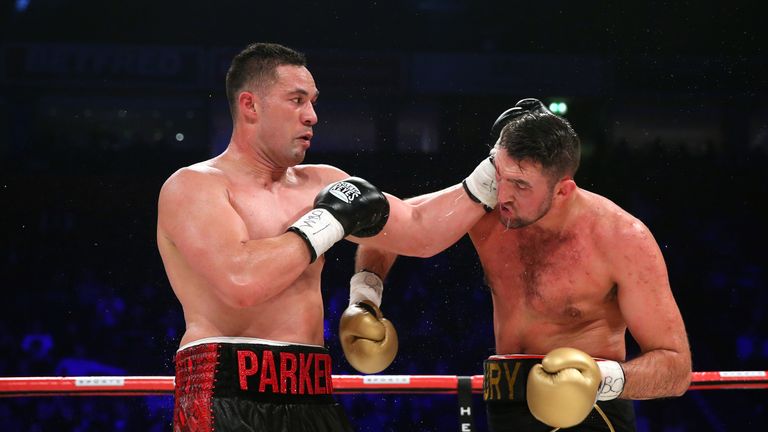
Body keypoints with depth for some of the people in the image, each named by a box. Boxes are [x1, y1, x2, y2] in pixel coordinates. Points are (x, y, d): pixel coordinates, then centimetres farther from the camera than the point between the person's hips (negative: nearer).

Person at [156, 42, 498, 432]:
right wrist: (325, 224, -11)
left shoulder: (321, 184, 16)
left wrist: (489, 179, 9)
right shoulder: (192, 187, -4)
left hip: (310, 400, 6)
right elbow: (240, 282, -21)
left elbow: (419, 232, 17)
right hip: (228, 398, -6)